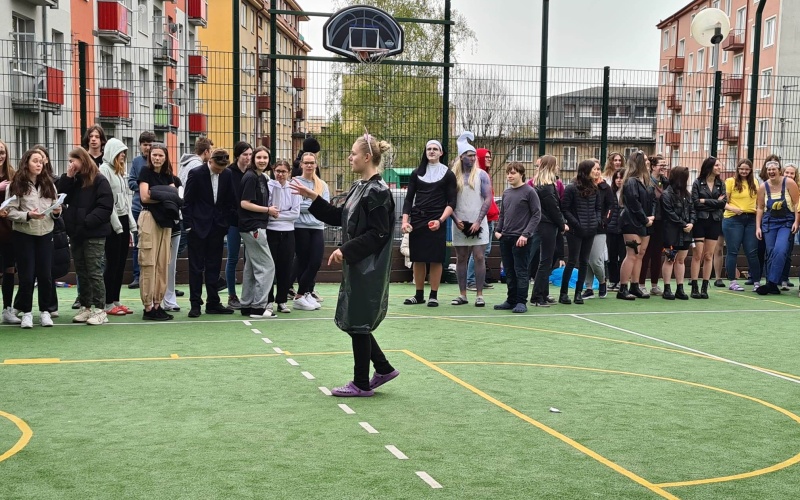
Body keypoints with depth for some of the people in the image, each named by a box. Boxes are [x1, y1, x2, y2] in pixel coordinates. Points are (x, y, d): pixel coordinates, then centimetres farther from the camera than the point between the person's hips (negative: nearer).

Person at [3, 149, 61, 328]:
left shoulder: (48, 184, 8)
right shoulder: (16, 185, -5)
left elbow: (54, 210, 12)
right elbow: (10, 212, -8)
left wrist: (56, 212, -9)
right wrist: (28, 215, -22)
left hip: (45, 233, 3)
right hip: (23, 234, -3)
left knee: (45, 274, 4)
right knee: (27, 275, 0)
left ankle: (44, 310, 16)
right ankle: (26, 312, 13)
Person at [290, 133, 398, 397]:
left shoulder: (378, 192, -16)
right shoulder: (359, 187, 12)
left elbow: (377, 234, -20)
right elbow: (340, 217, 18)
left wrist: (346, 250, -21)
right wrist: (313, 198, 11)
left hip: (368, 269, -9)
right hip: (355, 265, 9)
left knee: (357, 322, 0)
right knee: (352, 320, 14)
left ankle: (361, 383, 13)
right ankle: (383, 368, 27)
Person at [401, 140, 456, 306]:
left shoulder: (448, 174, 4)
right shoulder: (416, 174, 11)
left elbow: (451, 202, 0)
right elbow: (409, 199, 9)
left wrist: (440, 220, -15)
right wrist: (405, 221, -5)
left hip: (436, 222, -2)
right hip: (417, 221, 3)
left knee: (435, 259, -2)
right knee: (418, 259, 4)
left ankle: (434, 296, 6)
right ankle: (419, 295, 14)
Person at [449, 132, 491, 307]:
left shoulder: (481, 175, 3)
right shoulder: (454, 176, 6)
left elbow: (488, 200, -2)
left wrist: (478, 222, -10)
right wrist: (456, 220, -7)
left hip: (478, 224, -2)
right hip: (459, 224, 2)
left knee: (479, 258, -4)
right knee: (461, 259, 5)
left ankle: (479, 295, -1)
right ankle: (462, 295, 11)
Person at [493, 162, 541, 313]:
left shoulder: (529, 192, -5)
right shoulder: (506, 193, 14)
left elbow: (536, 215, -8)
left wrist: (526, 234, -15)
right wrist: (498, 230, 7)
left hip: (521, 239, -6)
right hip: (505, 238, 6)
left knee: (521, 271, -4)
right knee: (509, 271, 10)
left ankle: (521, 302, 1)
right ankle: (511, 300, 18)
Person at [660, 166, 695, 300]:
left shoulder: (686, 194, 14)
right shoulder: (666, 194, -10)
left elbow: (692, 210, 12)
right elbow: (670, 214, -15)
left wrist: (691, 223, -6)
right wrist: (683, 224, -14)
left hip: (685, 232, 7)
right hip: (672, 232, -7)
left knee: (681, 260, 9)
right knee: (669, 260, -1)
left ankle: (680, 289, 13)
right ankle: (667, 289, 3)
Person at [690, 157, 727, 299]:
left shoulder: (721, 184, 10)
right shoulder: (697, 183, -1)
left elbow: (723, 202, -3)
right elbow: (695, 203, -11)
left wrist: (705, 201, -9)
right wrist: (715, 202, -8)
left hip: (714, 222, 3)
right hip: (700, 221, -3)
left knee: (709, 256, 4)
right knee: (697, 255, -5)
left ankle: (704, 288, 8)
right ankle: (694, 288, -2)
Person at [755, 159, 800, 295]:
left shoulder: (789, 183, -6)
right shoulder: (763, 187, 3)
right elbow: (759, 208, 7)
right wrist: (758, 227, 3)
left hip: (786, 223, -3)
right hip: (769, 223, 3)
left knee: (780, 251, -20)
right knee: (771, 253, 2)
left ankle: (771, 283, -17)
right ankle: (773, 286, 7)